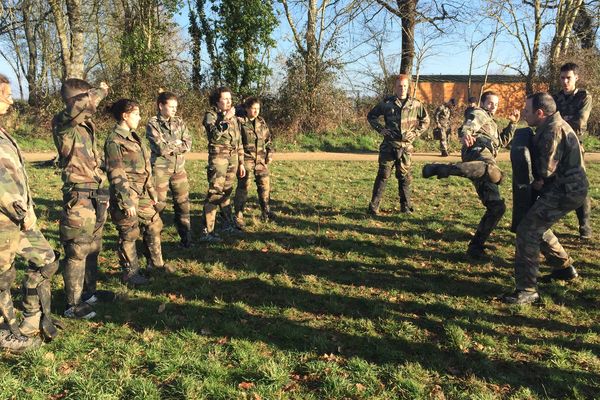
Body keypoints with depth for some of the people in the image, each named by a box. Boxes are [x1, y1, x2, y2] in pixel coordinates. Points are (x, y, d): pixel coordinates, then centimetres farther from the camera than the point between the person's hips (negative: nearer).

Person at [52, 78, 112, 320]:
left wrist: (105, 195, 21)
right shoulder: (63, 124, -12)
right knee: (77, 252, 0)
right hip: (79, 198, -8)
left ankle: (89, 292, 33)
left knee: (93, 248, 18)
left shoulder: (87, 125, 14)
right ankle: (73, 305, 11)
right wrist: (102, 90, -15)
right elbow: (80, 103, -34)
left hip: (97, 196, 9)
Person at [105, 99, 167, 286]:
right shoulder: (114, 141, -13)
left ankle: (155, 263, 31)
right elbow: (116, 174, -17)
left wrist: (152, 192, 18)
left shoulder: (134, 137, 14)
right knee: (129, 235, 3)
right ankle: (130, 273, 17)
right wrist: (127, 200, -20)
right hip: (127, 195, -8)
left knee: (154, 226, 15)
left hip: (142, 194, 9)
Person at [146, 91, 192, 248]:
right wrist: (176, 144, -5)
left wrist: (170, 147, -12)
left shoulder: (179, 122, 7)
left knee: (183, 203, 8)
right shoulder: (152, 124, -7)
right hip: (160, 169, -4)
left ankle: (186, 238, 19)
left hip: (179, 168, 4)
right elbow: (161, 148, -18)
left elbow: (188, 144, -2)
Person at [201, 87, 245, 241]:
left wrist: (241, 163, 16)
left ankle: (229, 223, 28)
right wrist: (226, 119, -19)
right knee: (215, 193, -10)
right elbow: (214, 135, -23)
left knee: (226, 192, 16)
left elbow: (239, 141, 18)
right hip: (218, 157, -6)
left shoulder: (233, 117, 15)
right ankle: (207, 232, -8)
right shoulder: (211, 115, -4)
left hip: (233, 158, 6)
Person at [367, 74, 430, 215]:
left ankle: (406, 206, 20)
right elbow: (371, 116, 11)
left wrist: (416, 133, 1)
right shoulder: (386, 103, 1)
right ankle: (374, 206, 4)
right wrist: (380, 129, -2)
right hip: (388, 146, -1)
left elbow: (425, 121, 14)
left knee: (404, 177, 9)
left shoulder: (415, 104, 3)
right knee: (383, 175, -1)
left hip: (405, 146, 1)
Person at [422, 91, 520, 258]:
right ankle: (440, 168, -56)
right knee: (493, 171, -46)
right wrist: (465, 135, -31)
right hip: (478, 151, -9)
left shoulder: (490, 123, 45)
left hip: (483, 161, 9)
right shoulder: (479, 113, 16)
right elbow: (467, 127, -6)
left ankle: (475, 247, 5)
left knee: (497, 207, 5)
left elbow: (503, 141, 48)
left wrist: (512, 123, 36)